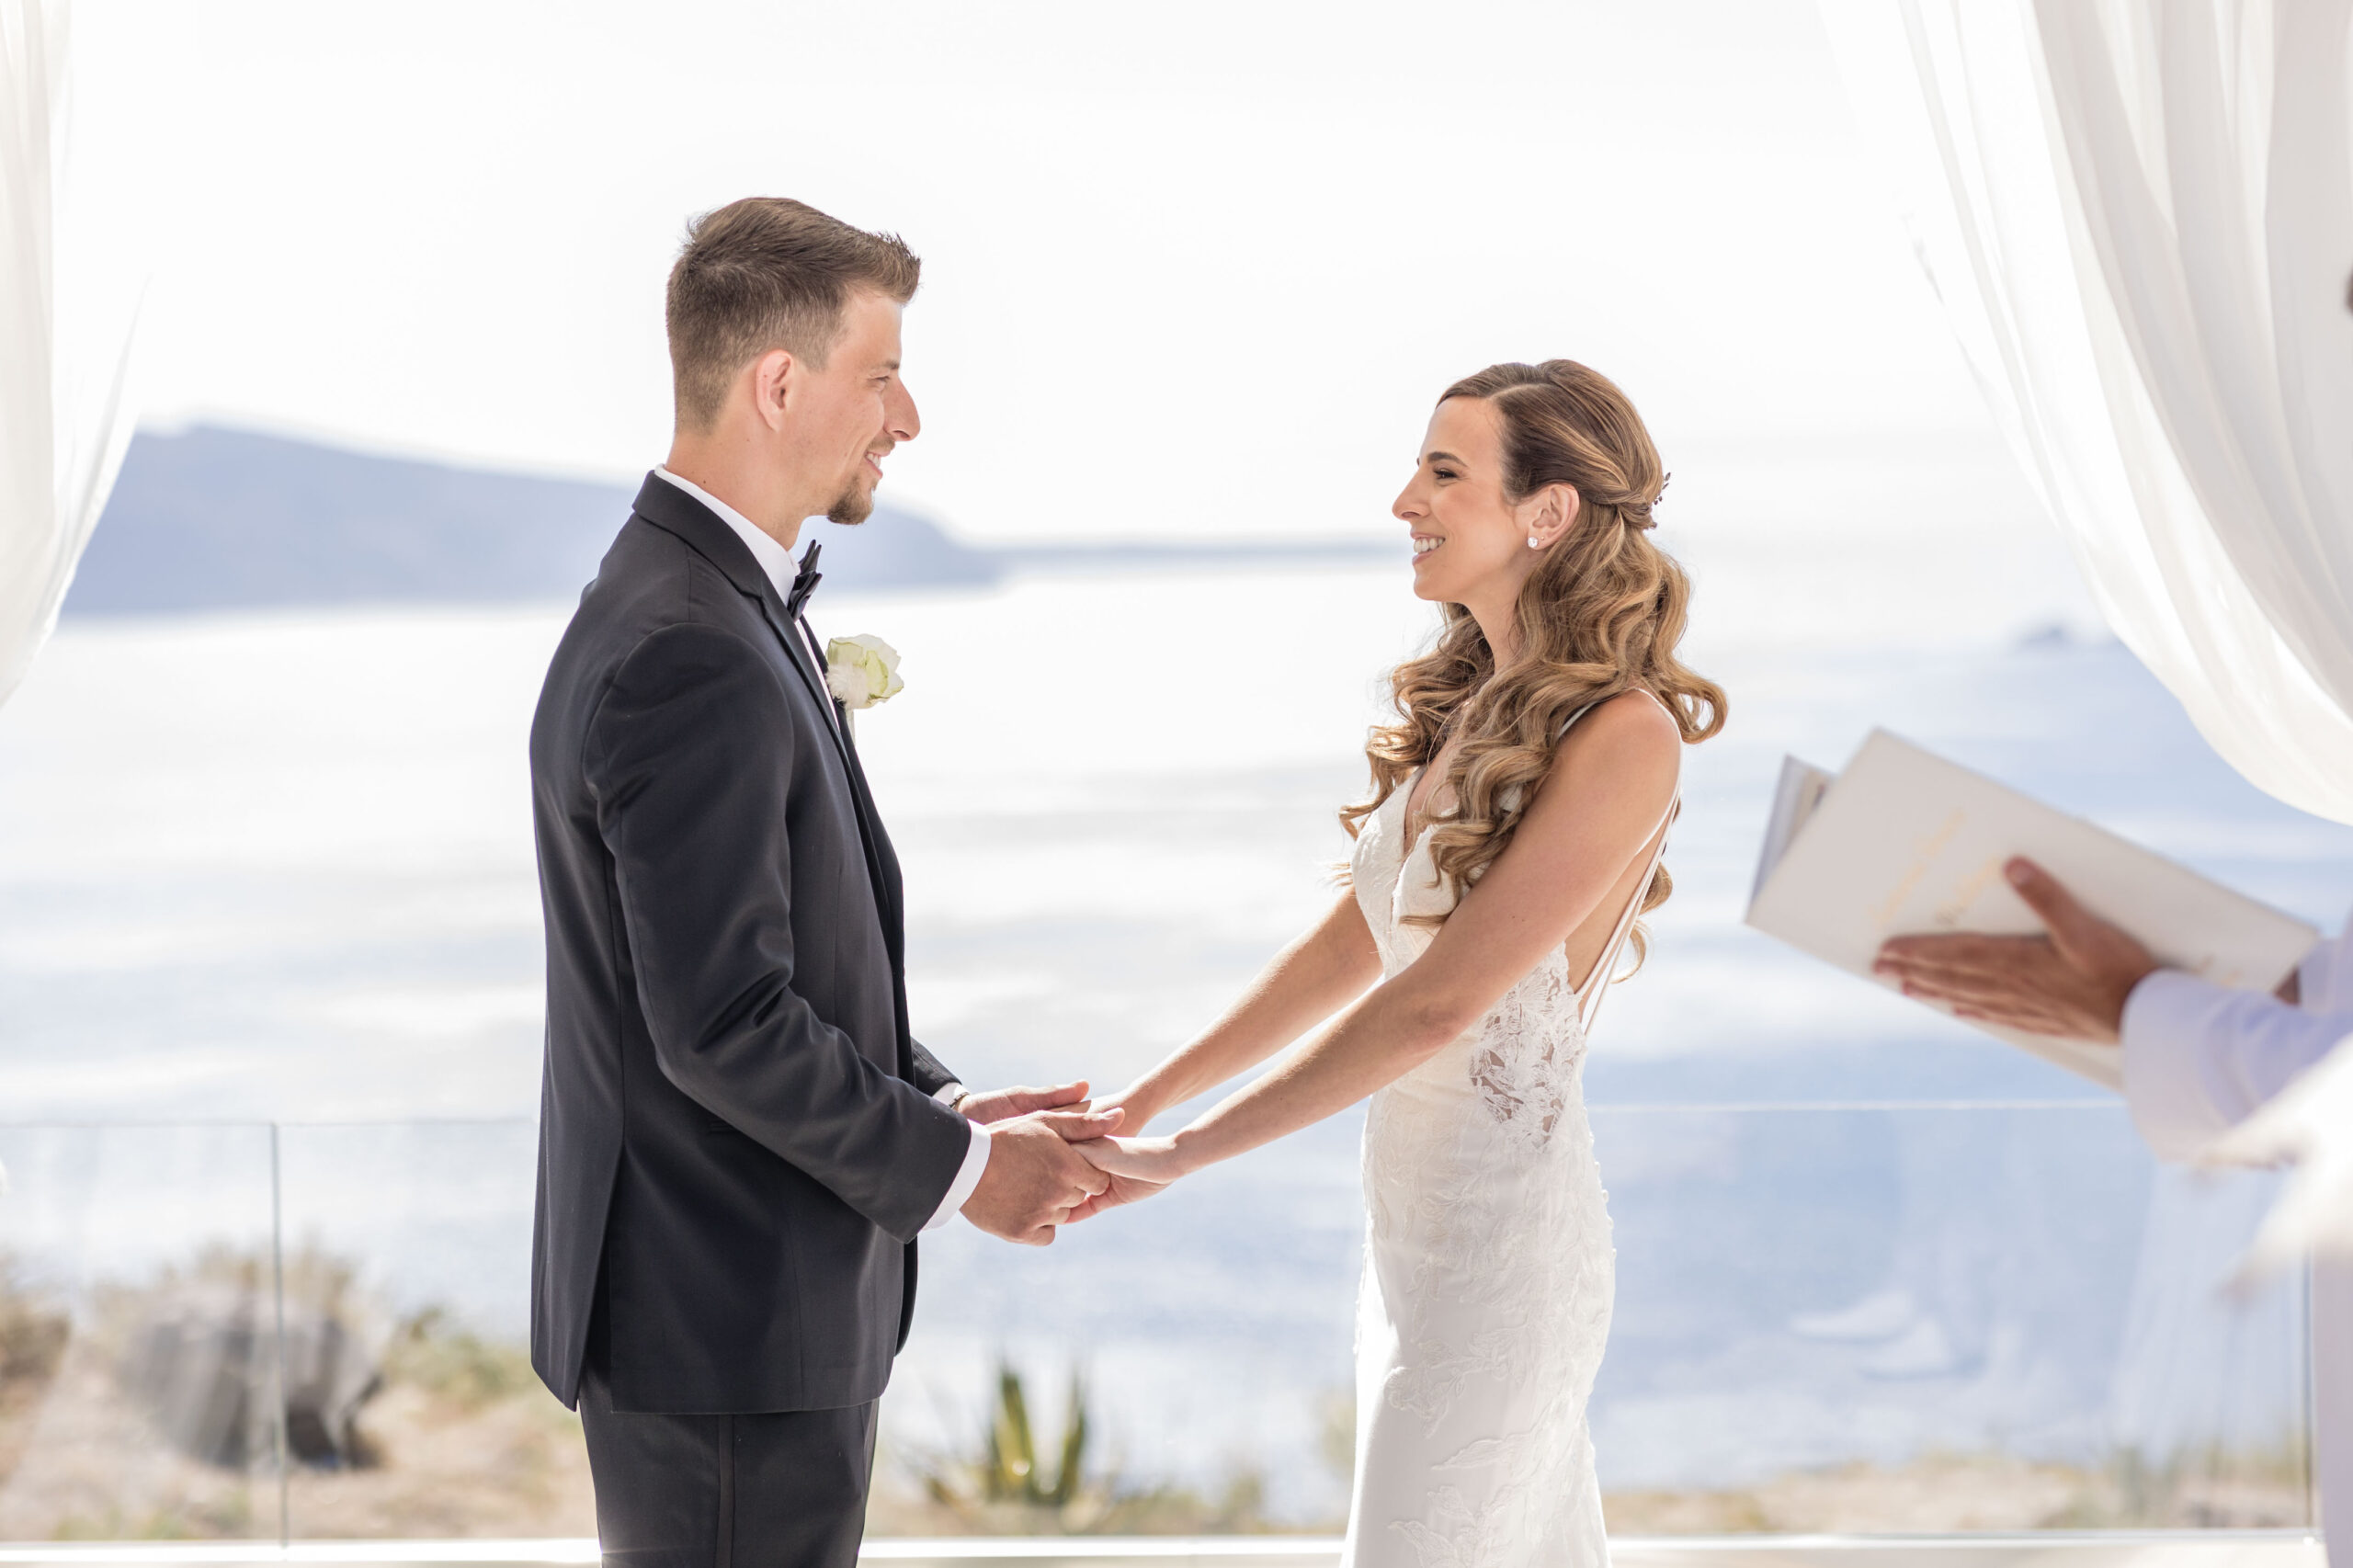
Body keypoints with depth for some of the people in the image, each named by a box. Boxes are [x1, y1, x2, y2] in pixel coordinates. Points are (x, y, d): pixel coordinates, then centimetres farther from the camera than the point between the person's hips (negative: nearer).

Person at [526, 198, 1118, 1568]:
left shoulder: (716, 608, 12)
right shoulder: (691, 664, -22)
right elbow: (725, 1024, -24)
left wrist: (943, 1109, 8)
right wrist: (952, 1171, -12)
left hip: (773, 1321, 10)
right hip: (728, 1336, -10)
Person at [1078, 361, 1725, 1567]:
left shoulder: (1623, 736, -18)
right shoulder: (1467, 709, 9)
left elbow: (1438, 1001, -21)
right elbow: (1352, 945, 16)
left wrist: (1184, 1154, -17)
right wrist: (1142, 1103, 12)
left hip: (1500, 1239, -8)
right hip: (1413, 1222, 8)